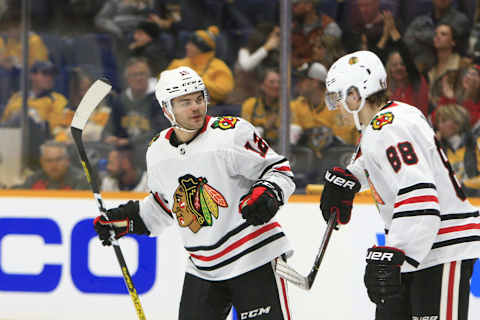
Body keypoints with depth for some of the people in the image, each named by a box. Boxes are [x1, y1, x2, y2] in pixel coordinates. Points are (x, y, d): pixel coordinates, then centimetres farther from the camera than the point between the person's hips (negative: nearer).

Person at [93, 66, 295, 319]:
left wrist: (267, 194, -25)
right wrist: (127, 219, 14)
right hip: (202, 267, 5)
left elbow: (279, 169, -6)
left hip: (254, 257, -5)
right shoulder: (158, 153, 6)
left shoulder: (232, 133, -12)